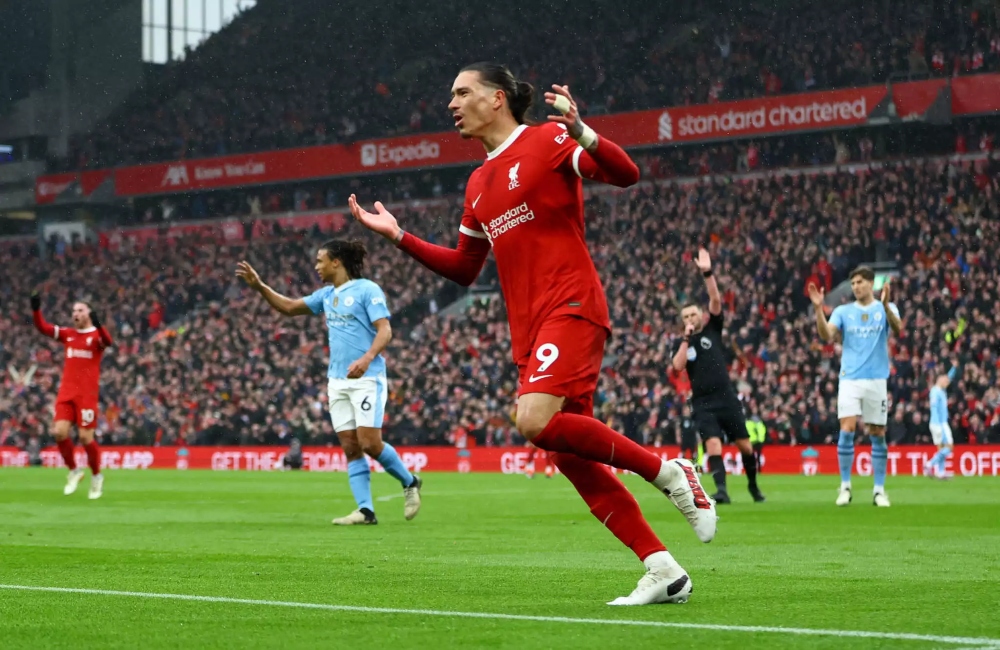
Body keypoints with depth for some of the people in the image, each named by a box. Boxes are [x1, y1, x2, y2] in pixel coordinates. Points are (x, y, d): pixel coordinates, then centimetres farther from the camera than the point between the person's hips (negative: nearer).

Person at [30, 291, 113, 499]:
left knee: (85, 437, -6)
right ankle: (74, 471, 13)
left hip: (87, 394, -4)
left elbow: (107, 341, -24)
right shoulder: (68, 334, 13)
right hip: (66, 392, 4)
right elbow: (43, 327, 6)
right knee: (59, 432, -8)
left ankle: (97, 476, 16)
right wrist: (36, 309, -11)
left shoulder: (96, 335, -1)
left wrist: (98, 325, -43)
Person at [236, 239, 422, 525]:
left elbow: (384, 330, -14)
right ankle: (366, 510, -1)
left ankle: (410, 482, 11)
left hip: (366, 378, -7)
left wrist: (367, 358, -30)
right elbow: (289, 307, 24)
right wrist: (259, 286, 14)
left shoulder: (367, 289, -7)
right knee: (350, 447, 0)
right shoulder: (327, 295, 15)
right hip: (338, 381, 7)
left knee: (370, 444, -12)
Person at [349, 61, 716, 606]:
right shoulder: (479, 183, 21)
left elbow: (625, 175, -13)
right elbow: (464, 268, 28)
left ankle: (668, 470, -11)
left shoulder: (546, 140, -2)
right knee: (571, 457, 0)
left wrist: (581, 134, -30)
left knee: (536, 421, -27)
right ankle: (663, 572, 4)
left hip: (571, 308, -8)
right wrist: (398, 237, 20)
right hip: (528, 330, 8)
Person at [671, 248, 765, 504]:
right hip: (702, 403, 0)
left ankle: (753, 484, 25)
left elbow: (716, 299, -6)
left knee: (744, 444, 5)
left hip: (727, 398, 0)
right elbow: (678, 366, -9)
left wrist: (707, 272, -18)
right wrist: (686, 338, -9)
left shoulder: (712, 329, 8)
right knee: (713, 444, -18)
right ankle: (721, 489, -24)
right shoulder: (680, 343, 10)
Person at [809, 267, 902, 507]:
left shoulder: (886, 308, 4)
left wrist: (885, 304, -32)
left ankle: (879, 490, 10)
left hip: (877, 379, 0)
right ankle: (845, 487, -2)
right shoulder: (843, 311, 8)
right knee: (847, 430, -11)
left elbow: (897, 329, -16)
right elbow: (826, 335, -7)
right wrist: (818, 308, -20)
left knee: (878, 434, 3)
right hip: (850, 379, 0)